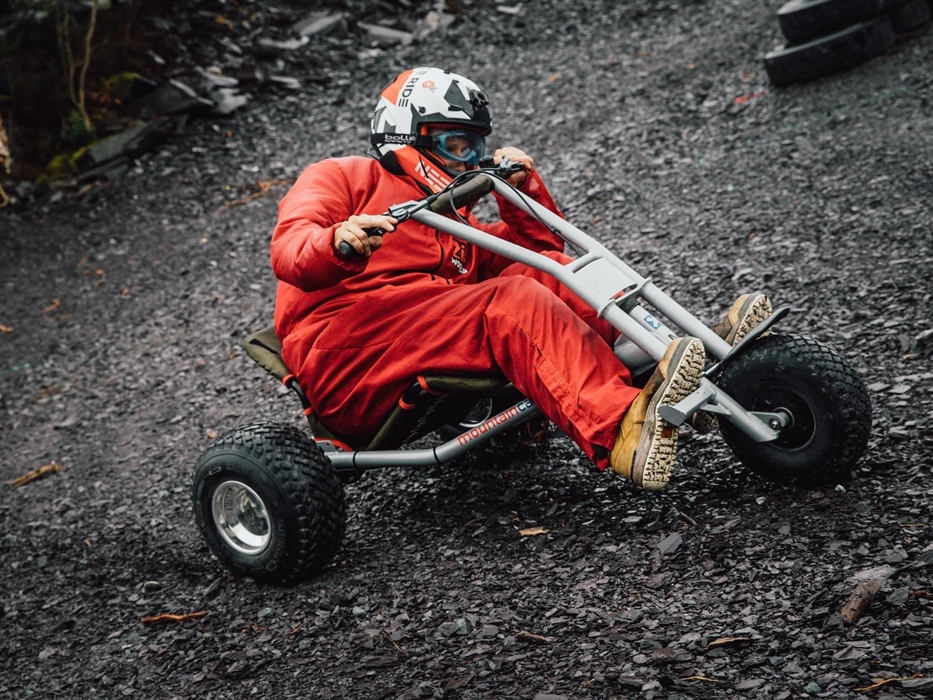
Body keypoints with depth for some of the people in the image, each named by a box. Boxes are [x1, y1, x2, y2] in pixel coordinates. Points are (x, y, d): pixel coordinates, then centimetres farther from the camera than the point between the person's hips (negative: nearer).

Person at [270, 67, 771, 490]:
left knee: (541, 272, -8)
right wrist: (338, 243, -30)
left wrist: (522, 191, 10)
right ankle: (624, 435, -51)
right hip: (342, 360, -7)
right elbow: (289, 248, -7)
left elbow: (542, 246, 28)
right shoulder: (343, 177, 13)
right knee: (512, 302, -28)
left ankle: (660, 347, -26)